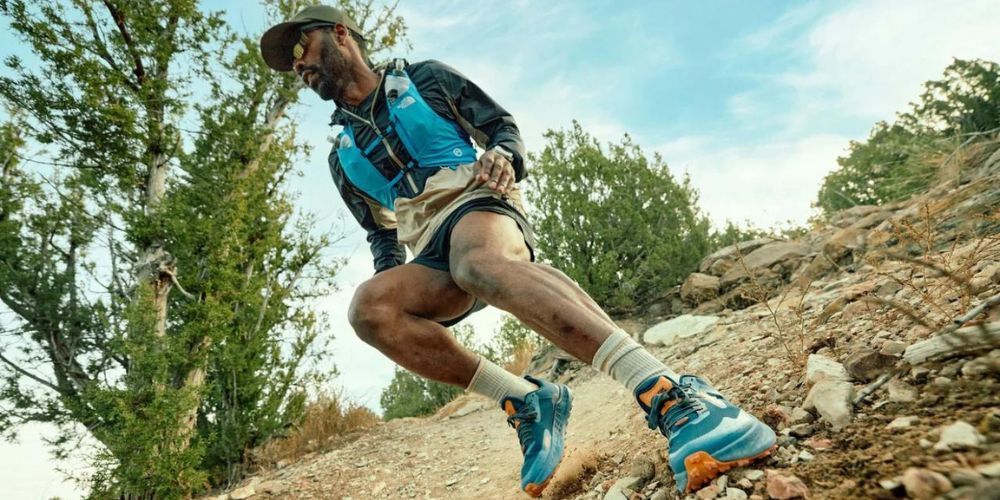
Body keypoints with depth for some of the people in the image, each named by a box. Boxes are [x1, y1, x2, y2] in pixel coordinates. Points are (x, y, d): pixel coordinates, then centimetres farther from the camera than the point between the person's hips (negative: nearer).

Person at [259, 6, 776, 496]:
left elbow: (504, 127, 13)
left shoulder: (424, 77, 15)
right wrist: (387, 271, 7)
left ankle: (671, 396, -56)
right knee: (368, 307, -28)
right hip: (431, 256, 4)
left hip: (475, 203, -4)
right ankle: (526, 400, -26)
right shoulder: (342, 158, 25)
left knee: (478, 260, -42)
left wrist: (504, 157, -11)